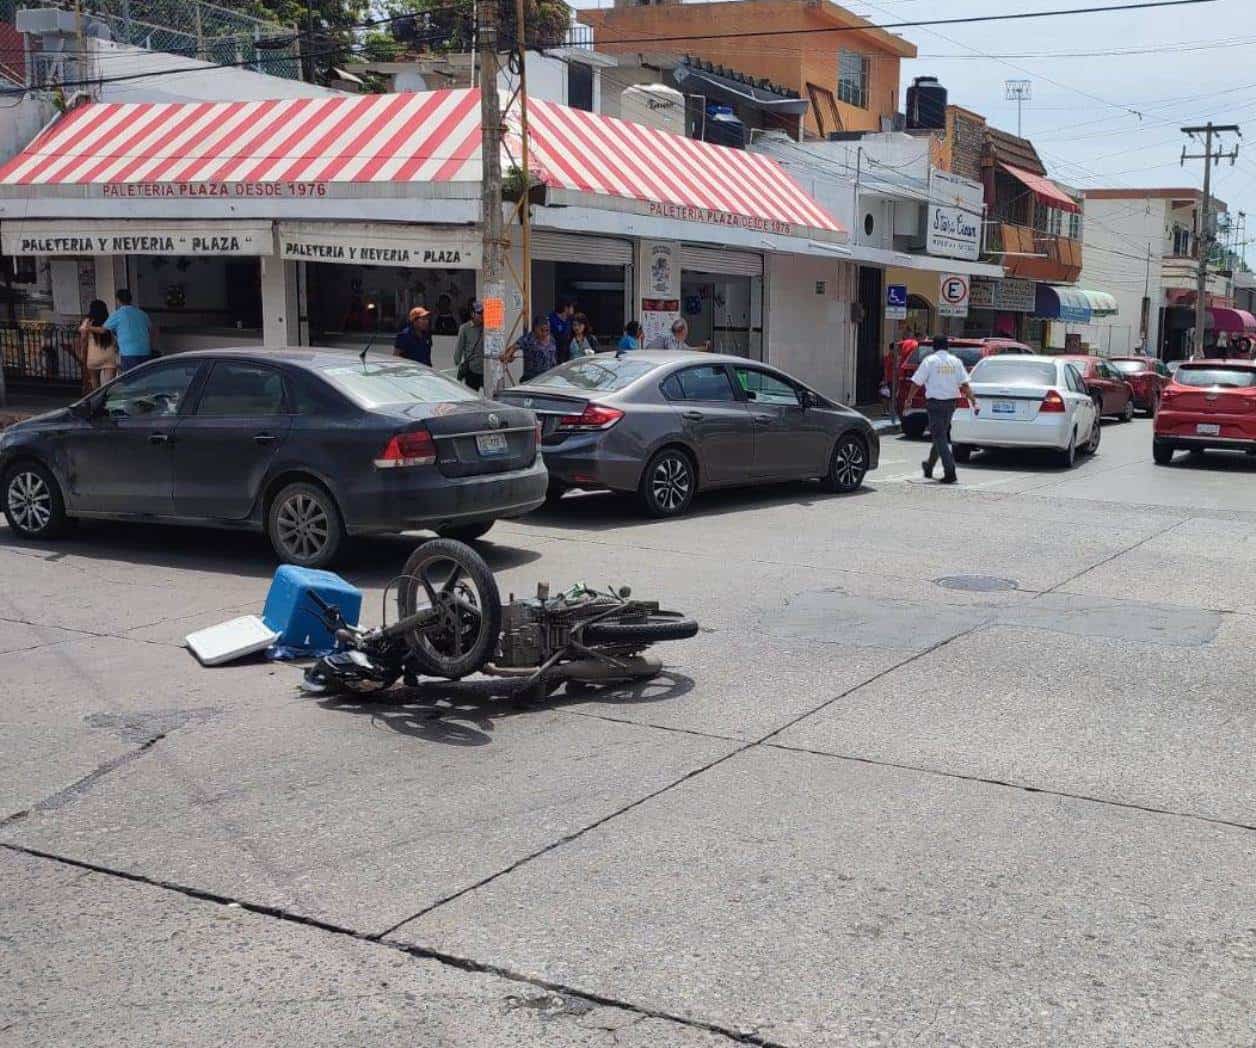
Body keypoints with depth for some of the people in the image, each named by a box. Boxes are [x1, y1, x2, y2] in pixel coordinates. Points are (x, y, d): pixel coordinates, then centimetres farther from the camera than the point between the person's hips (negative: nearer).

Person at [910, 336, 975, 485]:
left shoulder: (929, 361, -5)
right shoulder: (956, 361, 5)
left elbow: (917, 382, -7)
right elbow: (965, 384, -2)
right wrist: (974, 402, -1)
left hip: (935, 402, -5)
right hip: (951, 402, 5)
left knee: (940, 437, -4)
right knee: (941, 435, 19)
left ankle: (950, 472, -15)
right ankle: (929, 467, 34)